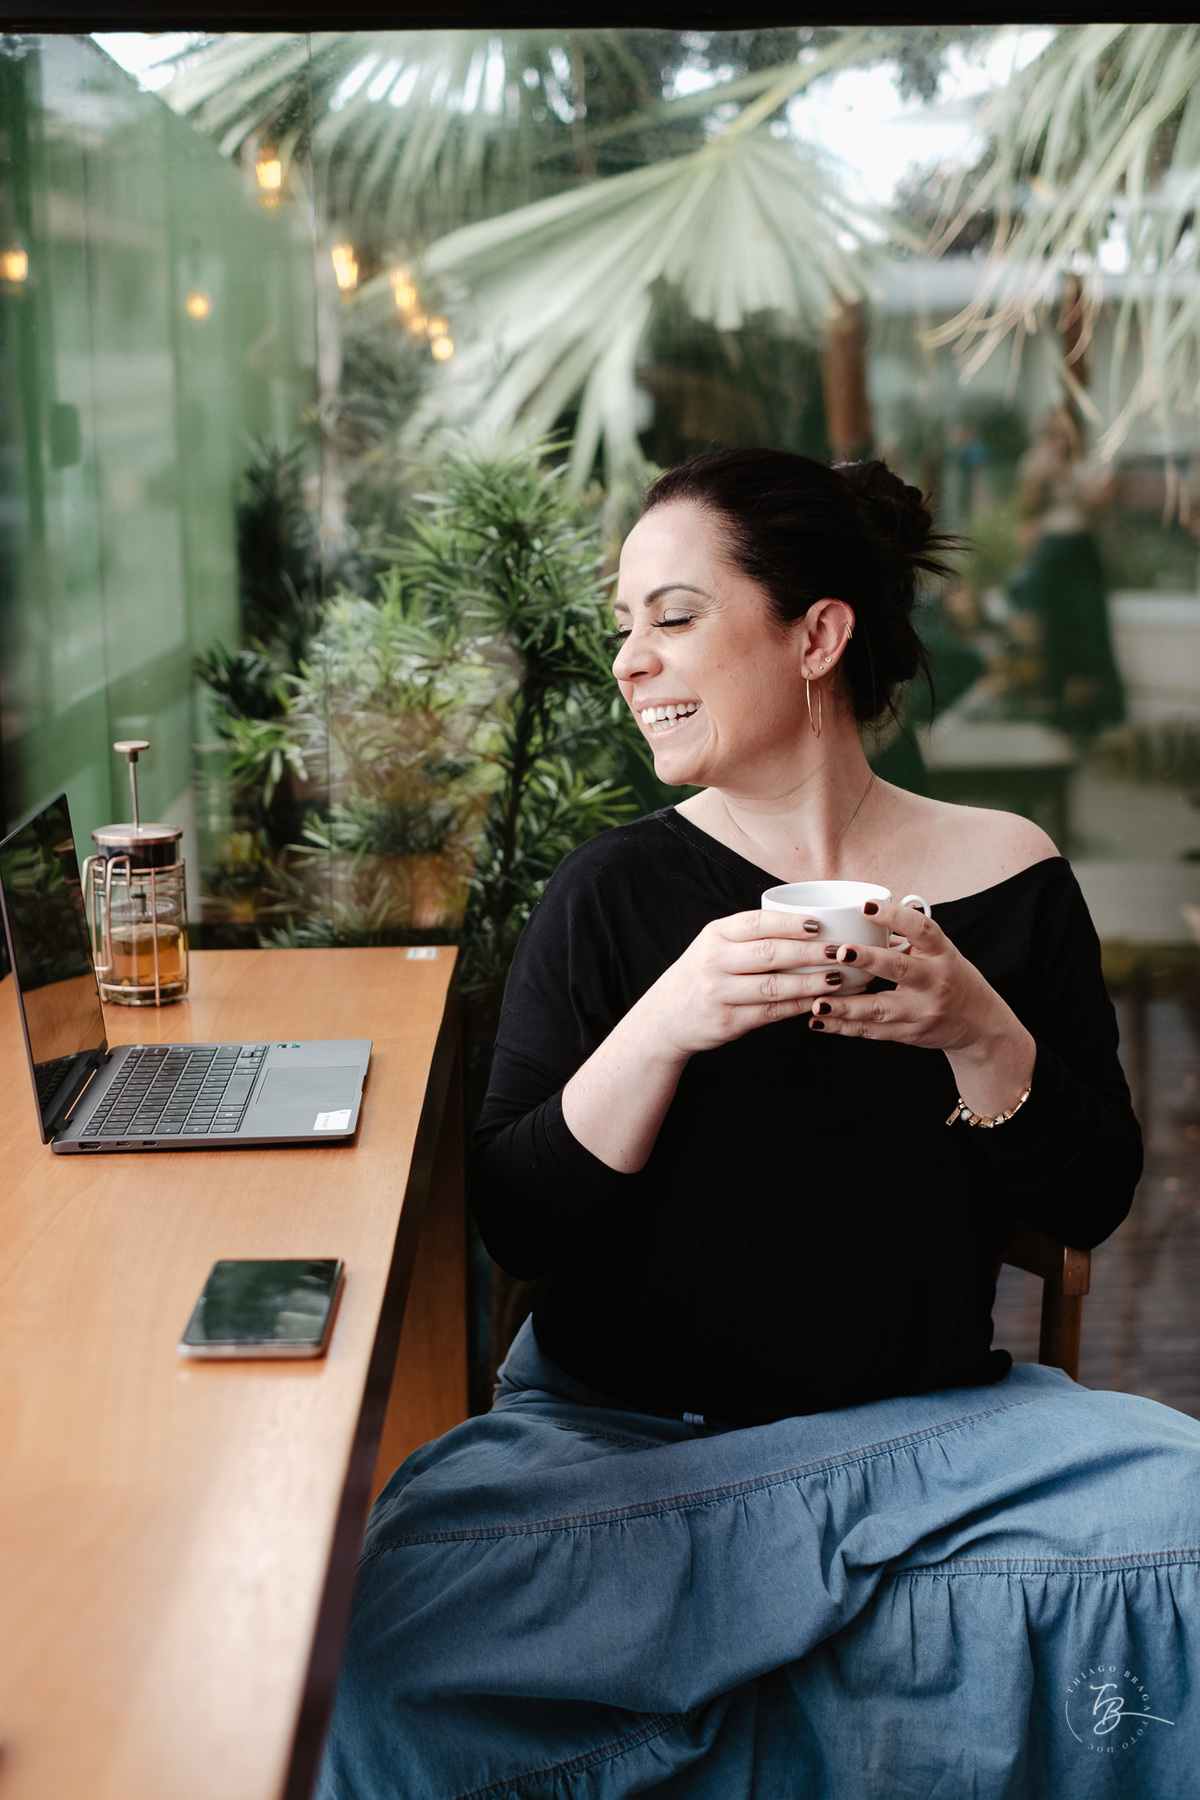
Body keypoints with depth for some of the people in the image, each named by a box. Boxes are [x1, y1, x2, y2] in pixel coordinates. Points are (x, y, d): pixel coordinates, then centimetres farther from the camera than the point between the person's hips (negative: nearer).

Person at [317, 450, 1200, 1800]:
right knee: (387, 1611, -29)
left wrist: (980, 1035, -16)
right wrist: (660, 1029, -21)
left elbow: (1092, 1203, 2)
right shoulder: (612, 894, -1)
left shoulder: (1004, 877, 1)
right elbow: (515, 1227, -6)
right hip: (618, 1428, -1)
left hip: (925, 1421, 2)